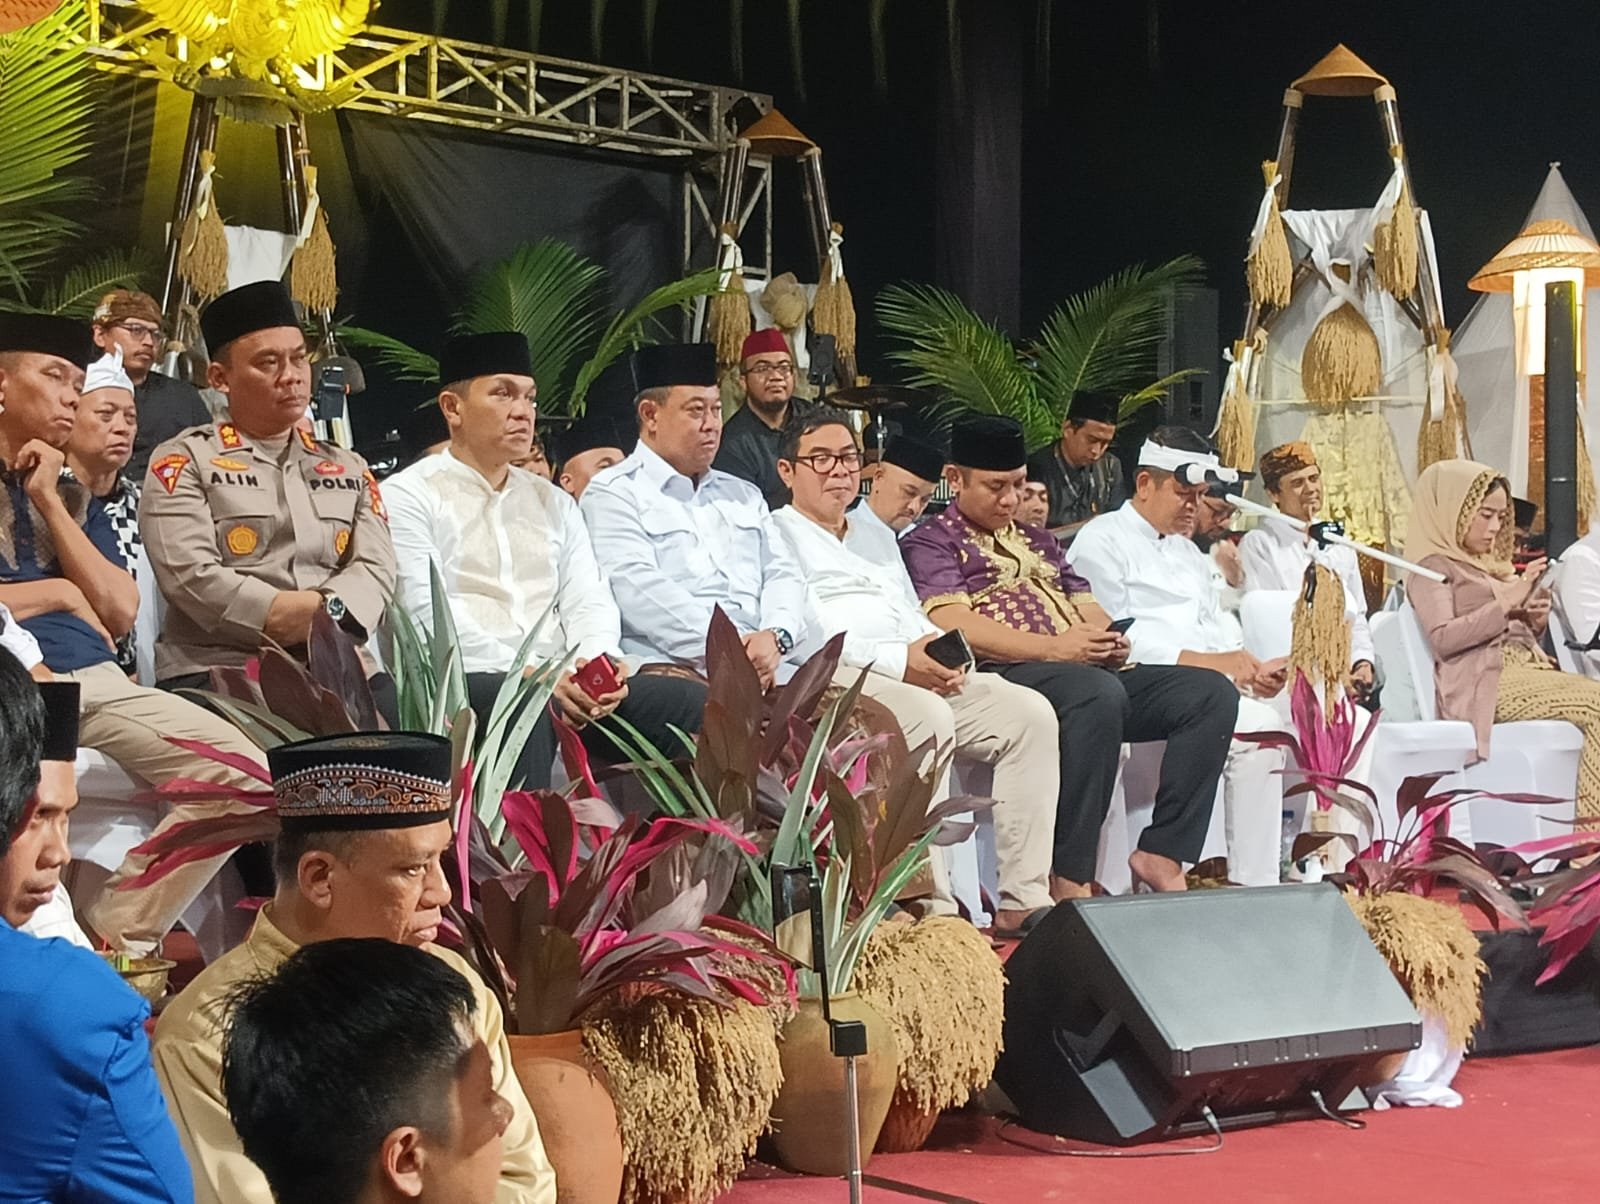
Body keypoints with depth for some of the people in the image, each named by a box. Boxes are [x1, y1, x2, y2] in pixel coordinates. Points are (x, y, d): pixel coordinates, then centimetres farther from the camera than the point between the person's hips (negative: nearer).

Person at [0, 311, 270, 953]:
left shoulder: (76, 499, 27)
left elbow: (120, 613, 11)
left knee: (241, 771, -16)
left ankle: (113, 937, -10)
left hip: (97, 682, 6)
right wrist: (60, 594, 4)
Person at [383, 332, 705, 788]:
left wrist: (598, 658, -10)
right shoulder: (409, 496, 5)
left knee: (694, 702, -17)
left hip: (564, 683, 6)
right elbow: (428, 612, -8)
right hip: (461, 684, -6)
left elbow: (588, 599, 15)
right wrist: (526, 675, -18)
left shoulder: (553, 501, 25)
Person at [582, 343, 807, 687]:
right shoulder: (614, 493, 8)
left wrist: (777, 635, -6)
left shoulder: (744, 496, 30)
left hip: (762, 662, 6)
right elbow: (638, 587, -7)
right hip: (670, 665, -6)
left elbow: (782, 573, 19)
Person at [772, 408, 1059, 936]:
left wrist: (944, 651, 2)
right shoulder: (775, 535, 7)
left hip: (921, 675, 8)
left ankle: (1023, 901, -17)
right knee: (927, 717, -37)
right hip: (837, 677, -7)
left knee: (1029, 712, -13)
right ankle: (932, 908, -36)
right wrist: (898, 660, -18)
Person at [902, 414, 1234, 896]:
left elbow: (1087, 607, 25)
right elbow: (953, 625, -9)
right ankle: (1070, 882, -36)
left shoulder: (1038, 540, 32)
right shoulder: (930, 543, 8)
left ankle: (1161, 856, -17)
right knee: (1099, 693, -39)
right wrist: (1052, 647, -18)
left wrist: (1109, 639, -1)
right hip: (1006, 675, -8)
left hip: (1092, 672, 8)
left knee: (1211, 692, -11)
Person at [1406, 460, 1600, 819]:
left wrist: (1535, 621, 7)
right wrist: (1506, 603, -14)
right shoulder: (1433, 567, 3)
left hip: (1525, 668, 8)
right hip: (1482, 682, -8)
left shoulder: (1488, 564, 28)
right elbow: (1443, 638, -12)